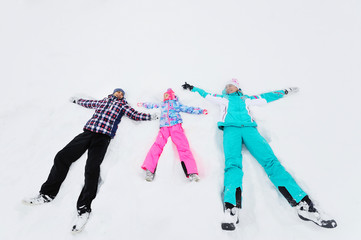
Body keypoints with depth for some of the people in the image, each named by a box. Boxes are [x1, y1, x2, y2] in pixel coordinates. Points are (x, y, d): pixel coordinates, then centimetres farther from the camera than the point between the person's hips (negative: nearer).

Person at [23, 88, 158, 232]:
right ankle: (48, 193, 4)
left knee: (92, 167, -24)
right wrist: (75, 100, 57)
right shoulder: (101, 102, 30)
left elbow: (135, 115, 15)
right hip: (87, 132, 4)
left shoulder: (122, 105, 22)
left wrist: (152, 116, 11)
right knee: (62, 157, -8)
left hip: (103, 136, -4)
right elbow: (86, 103, 45)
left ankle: (84, 208, -19)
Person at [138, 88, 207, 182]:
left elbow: (188, 109, 24)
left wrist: (200, 111, 18)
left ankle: (192, 173, -29)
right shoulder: (162, 104, 34)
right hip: (164, 127, 2)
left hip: (176, 126, -2)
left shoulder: (177, 103, 27)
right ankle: (149, 170, -33)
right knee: (158, 144, -22)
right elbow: (152, 105, 49)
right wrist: (143, 104, 56)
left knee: (183, 146, -19)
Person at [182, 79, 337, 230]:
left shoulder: (246, 99, 36)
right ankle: (231, 210, -48)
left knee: (270, 160, -21)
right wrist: (191, 88, 40)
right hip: (230, 128, -1)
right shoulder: (222, 98, 34)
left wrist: (285, 92, 46)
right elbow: (205, 94, 39)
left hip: (249, 128, 2)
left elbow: (265, 97, 41)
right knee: (232, 163, -30)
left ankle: (303, 205, -31)